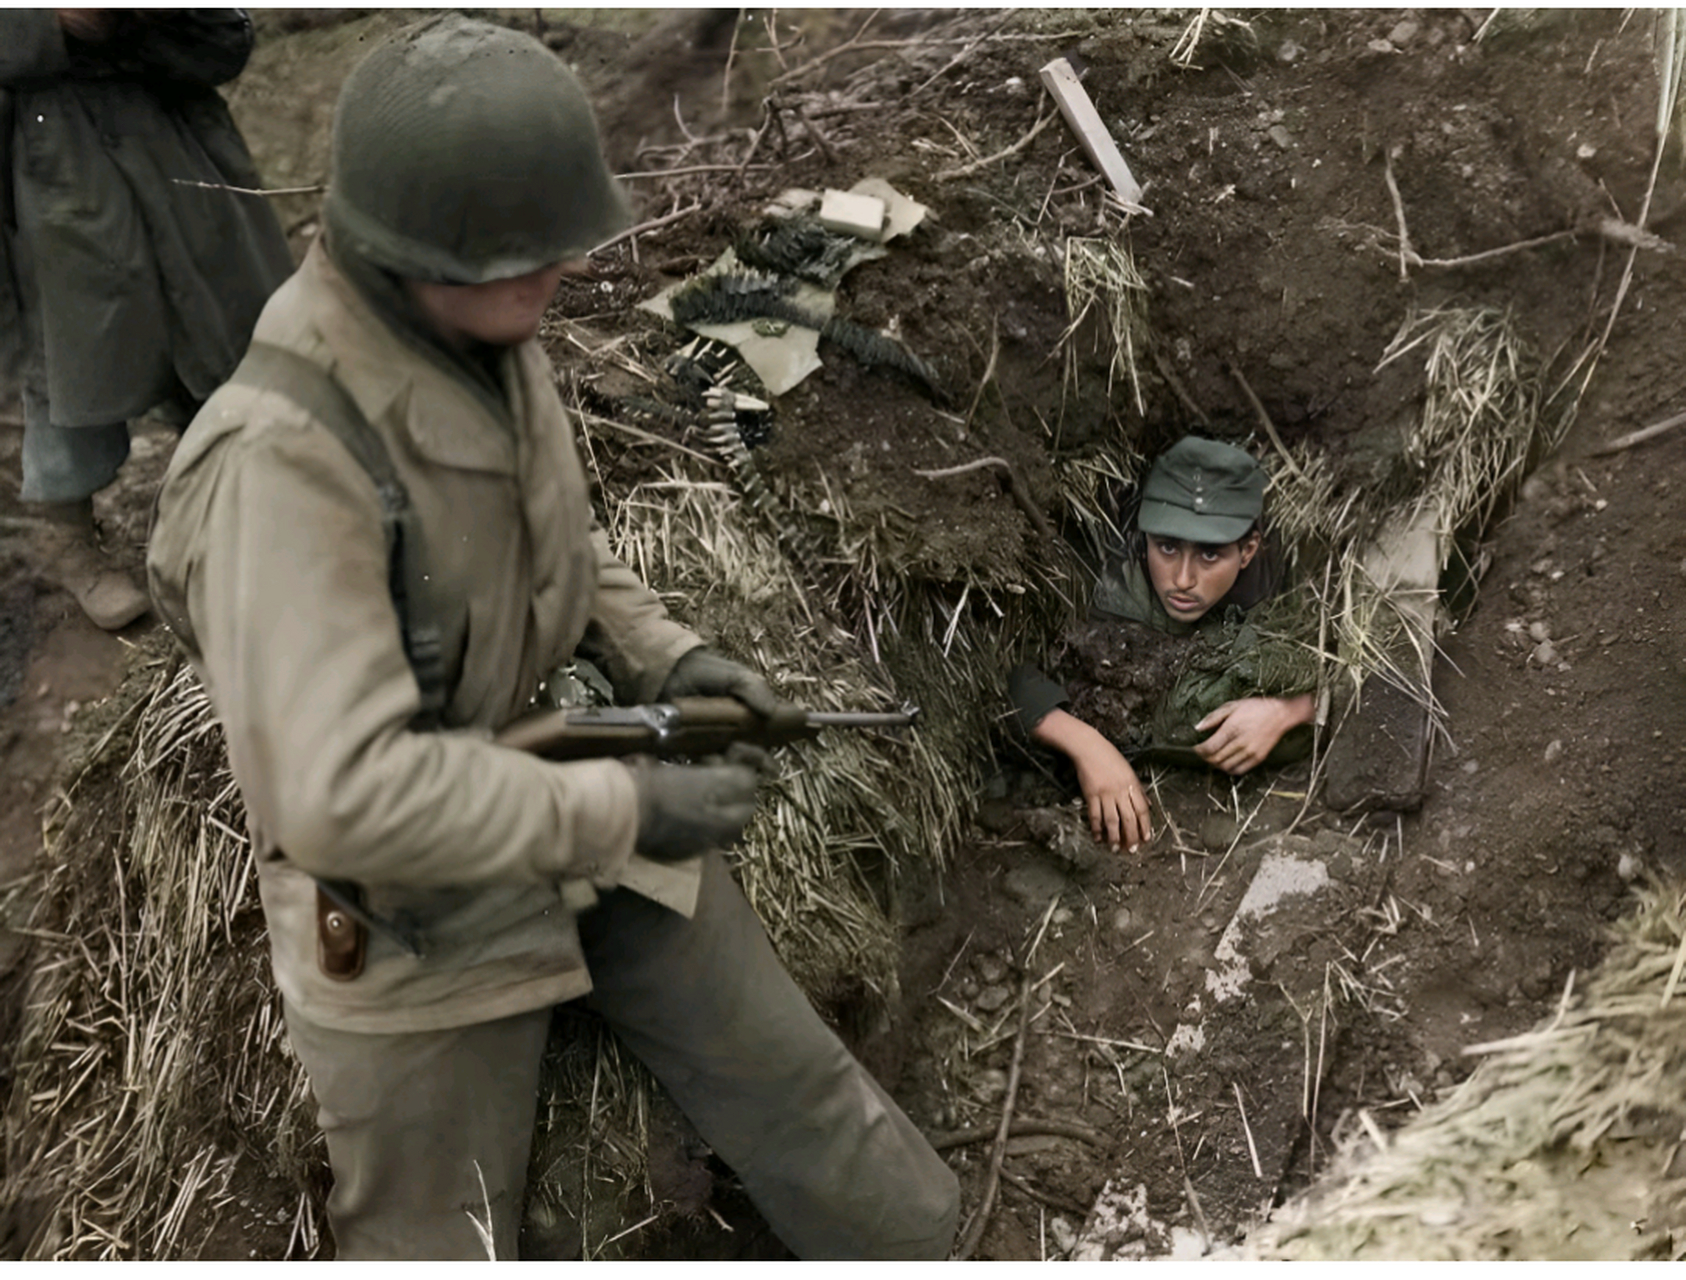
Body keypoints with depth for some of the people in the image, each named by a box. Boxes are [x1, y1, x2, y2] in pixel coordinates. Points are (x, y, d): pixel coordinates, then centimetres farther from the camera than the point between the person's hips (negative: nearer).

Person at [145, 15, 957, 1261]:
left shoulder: (493, 339, -7)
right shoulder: (284, 454, -31)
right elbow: (340, 793, -34)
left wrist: (664, 655, -5)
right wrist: (623, 811, -28)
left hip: (584, 821, 6)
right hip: (419, 917, -6)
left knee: (797, 1090, 18)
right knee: (435, 1242, 16)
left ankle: (913, 1250, 42)